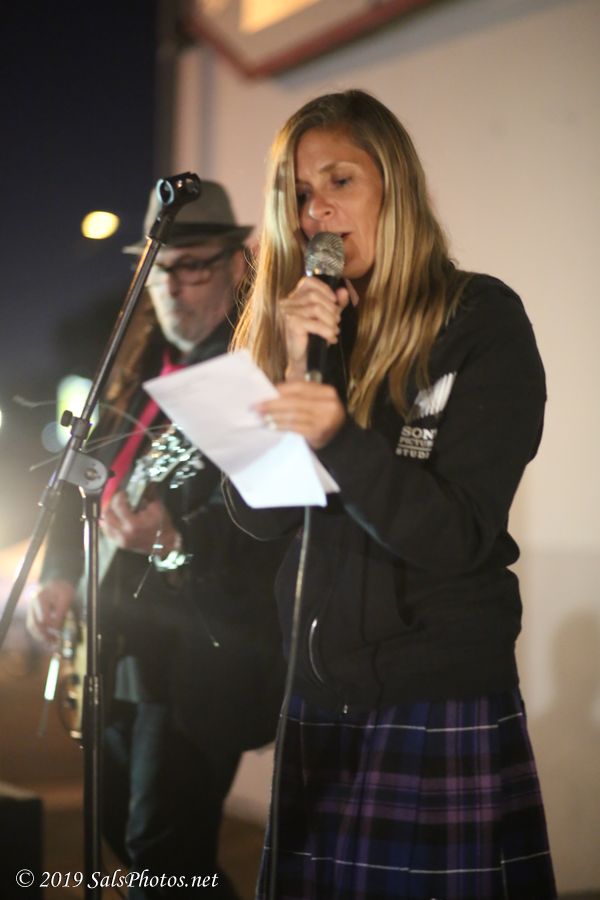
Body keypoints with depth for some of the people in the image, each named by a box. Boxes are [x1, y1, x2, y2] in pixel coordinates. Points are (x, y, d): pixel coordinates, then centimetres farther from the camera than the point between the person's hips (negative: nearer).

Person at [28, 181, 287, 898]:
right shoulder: (141, 369, 13)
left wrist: (175, 539, -37)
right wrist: (59, 575, 8)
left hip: (203, 654, -9)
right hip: (125, 646, 9)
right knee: (125, 832, 17)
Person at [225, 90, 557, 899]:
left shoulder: (481, 319, -5)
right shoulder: (301, 326, 10)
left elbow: (458, 538, -13)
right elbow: (259, 517, 1)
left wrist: (340, 435, -28)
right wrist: (294, 370, -11)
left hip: (445, 706, -4)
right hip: (319, 699, 5)